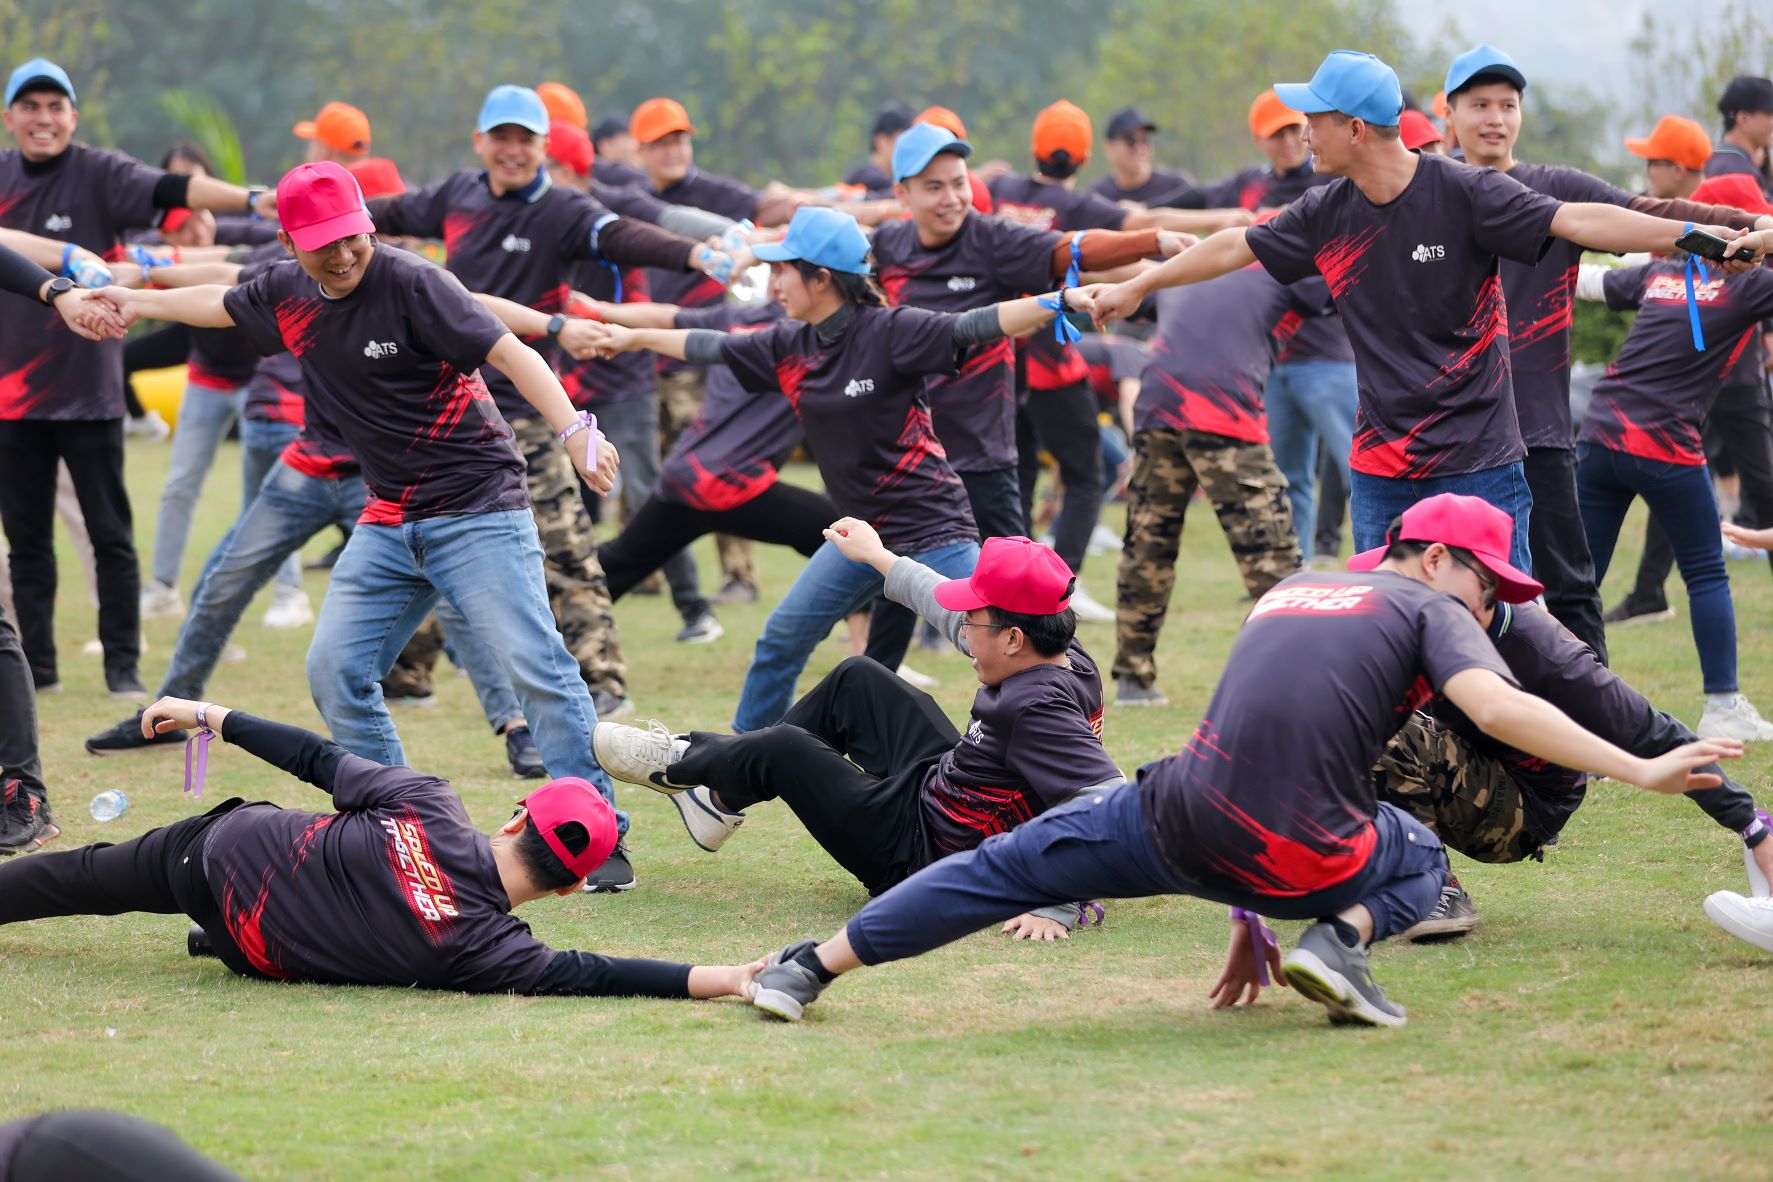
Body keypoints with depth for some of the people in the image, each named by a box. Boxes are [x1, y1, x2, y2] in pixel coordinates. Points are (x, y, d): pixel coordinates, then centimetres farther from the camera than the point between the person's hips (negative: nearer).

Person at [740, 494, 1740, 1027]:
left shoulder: (1289, 592, 28)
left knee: (1017, 866, 20)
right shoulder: (1427, 606, 8)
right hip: (1303, 857, -4)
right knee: (1421, 860, 28)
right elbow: (1498, 707, -12)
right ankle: (1343, 937, -2)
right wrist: (1639, 770, -12)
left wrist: (1244, 909, 35)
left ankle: (813, 967, 15)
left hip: (1185, 821, 4)